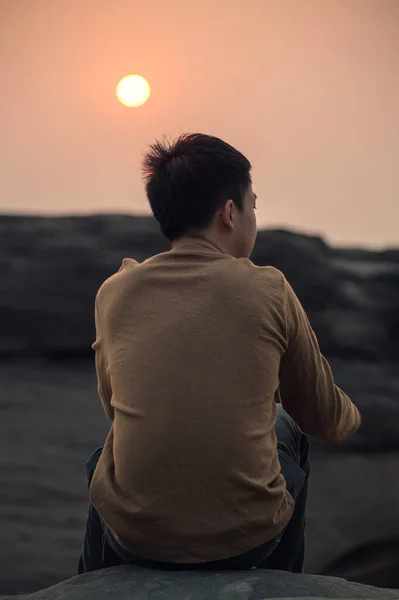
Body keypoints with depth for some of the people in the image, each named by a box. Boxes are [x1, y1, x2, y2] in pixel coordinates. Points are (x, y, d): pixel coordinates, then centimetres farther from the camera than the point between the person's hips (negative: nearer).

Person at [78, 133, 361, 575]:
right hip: (246, 538, -1)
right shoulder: (269, 291, -6)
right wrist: (351, 418, 32)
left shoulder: (114, 293, -1)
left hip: (133, 535, 1)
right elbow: (323, 418, 6)